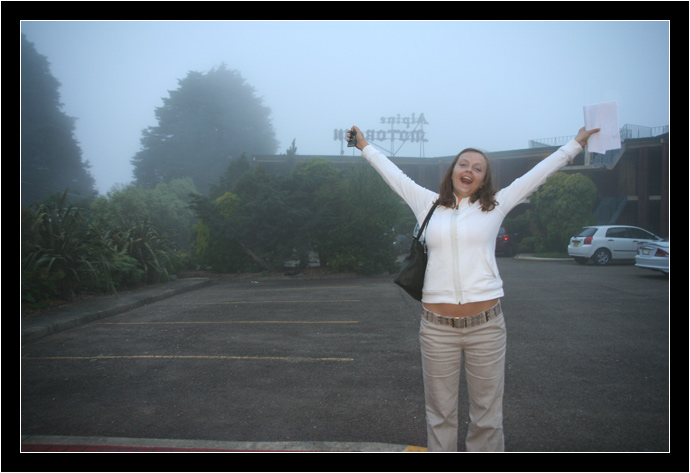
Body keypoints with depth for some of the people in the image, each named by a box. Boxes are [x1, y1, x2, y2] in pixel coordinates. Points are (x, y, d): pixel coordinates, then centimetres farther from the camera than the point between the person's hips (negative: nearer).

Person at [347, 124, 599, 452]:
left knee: (487, 415, 6)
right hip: (437, 327, 1)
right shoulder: (428, 204, 11)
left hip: (486, 325, 0)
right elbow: (393, 174, 22)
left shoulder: (495, 206, 9)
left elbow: (540, 172, 17)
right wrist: (365, 147, 32)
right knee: (440, 414, 9)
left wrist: (576, 143, 23)